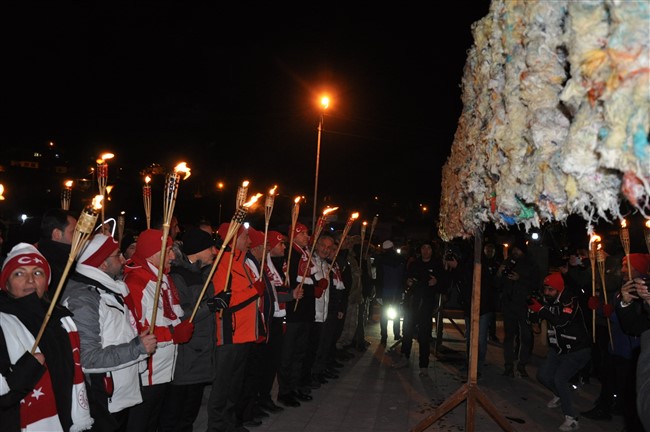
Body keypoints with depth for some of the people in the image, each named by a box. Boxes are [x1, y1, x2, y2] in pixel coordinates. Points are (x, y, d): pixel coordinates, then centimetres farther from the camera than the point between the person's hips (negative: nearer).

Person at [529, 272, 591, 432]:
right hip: (558, 348, 7)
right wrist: (532, 306, -11)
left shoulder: (571, 300, -23)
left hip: (577, 349, -7)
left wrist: (541, 310, -35)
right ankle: (560, 395, 38)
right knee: (543, 375, 7)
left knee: (560, 378, -20)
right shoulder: (547, 301, -2)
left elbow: (562, 321, -37)